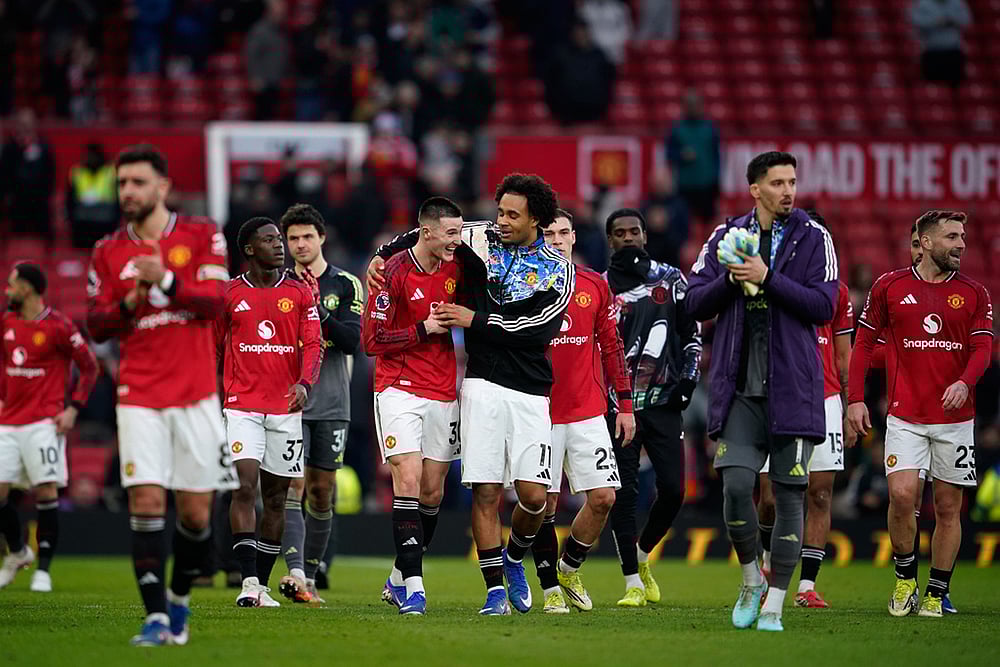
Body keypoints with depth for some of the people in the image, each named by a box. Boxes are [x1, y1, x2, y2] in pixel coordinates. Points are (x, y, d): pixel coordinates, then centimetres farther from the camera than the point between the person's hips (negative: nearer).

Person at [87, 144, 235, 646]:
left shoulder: (201, 236, 2)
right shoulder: (108, 252, 8)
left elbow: (214, 301, -10)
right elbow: (95, 327, 8)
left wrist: (166, 282, -25)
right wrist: (129, 304, -12)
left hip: (195, 396, -1)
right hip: (139, 396, 1)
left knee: (196, 512, 2)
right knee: (146, 501, -13)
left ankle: (179, 600, 25)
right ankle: (156, 618, -11)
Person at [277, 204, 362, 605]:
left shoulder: (346, 285, 4)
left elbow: (353, 341, -7)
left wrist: (317, 310, -18)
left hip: (331, 404, 1)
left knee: (322, 492, 6)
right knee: (292, 488, -14)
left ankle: (310, 576, 16)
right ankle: (295, 572, -24)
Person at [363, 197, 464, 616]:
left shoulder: (455, 269, 5)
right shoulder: (394, 273, -12)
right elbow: (372, 340, -11)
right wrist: (424, 329, -15)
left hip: (443, 392, 6)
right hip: (399, 389, -6)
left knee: (432, 492, 6)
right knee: (408, 481, -15)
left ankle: (399, 581, 20)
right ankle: (413, 587, -16)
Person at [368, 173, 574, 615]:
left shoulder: (558, 272, 2)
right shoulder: (481, 239, 6)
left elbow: (536, 329, -9)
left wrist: (474, 320, -9)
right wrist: (383, 256, 8)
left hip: (529, 392, 0)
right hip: (483, 384, 0)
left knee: (534, 495, -6)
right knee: (486, 491, -6)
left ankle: (514, 558, 24)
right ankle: (495, 589, 2)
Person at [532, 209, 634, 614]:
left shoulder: (595, 286, 8)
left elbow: (611, 347, 13)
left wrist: (625, 404, 10)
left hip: (588, 411, 2)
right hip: (540, 411, -2)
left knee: (603, 498, -4)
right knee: (544, 504, -2)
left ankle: (569, 568, 18)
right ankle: (551, 589, 8)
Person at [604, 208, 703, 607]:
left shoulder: (669, 281, 10)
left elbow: (691, 332, 14)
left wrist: (688, 378, 2)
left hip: (663, 400, 2)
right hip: (618, 403, -1)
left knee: (672, 490, -3)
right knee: (624, 493, -6)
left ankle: (642, 555, 23)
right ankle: (633, 583, 0)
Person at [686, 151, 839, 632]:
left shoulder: (813, 238, 2)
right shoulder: (727, 236, 9)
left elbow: (823, 307, -8)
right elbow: (695, 303, 7)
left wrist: (767, 278, -14)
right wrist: (732, 279, -10)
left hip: (792, 388, -1)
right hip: (739, 388, 1)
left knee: (789, 494, -1)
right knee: (735, 485, -9)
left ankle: (774, 604, 7)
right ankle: (751, 580, 15)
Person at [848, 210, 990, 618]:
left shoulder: (974, 294, 6)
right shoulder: (890, 287, 3)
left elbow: (982, 348, -1)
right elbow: (864, 342, 8)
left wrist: (964, 382, -22)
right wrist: (855, 398, 0)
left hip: (955, 417, 1)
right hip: (905, 415, -1)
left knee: (948, 507, 2)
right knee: (902, 495, -16)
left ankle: (936, 594, 12)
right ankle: (905, 578, 5)